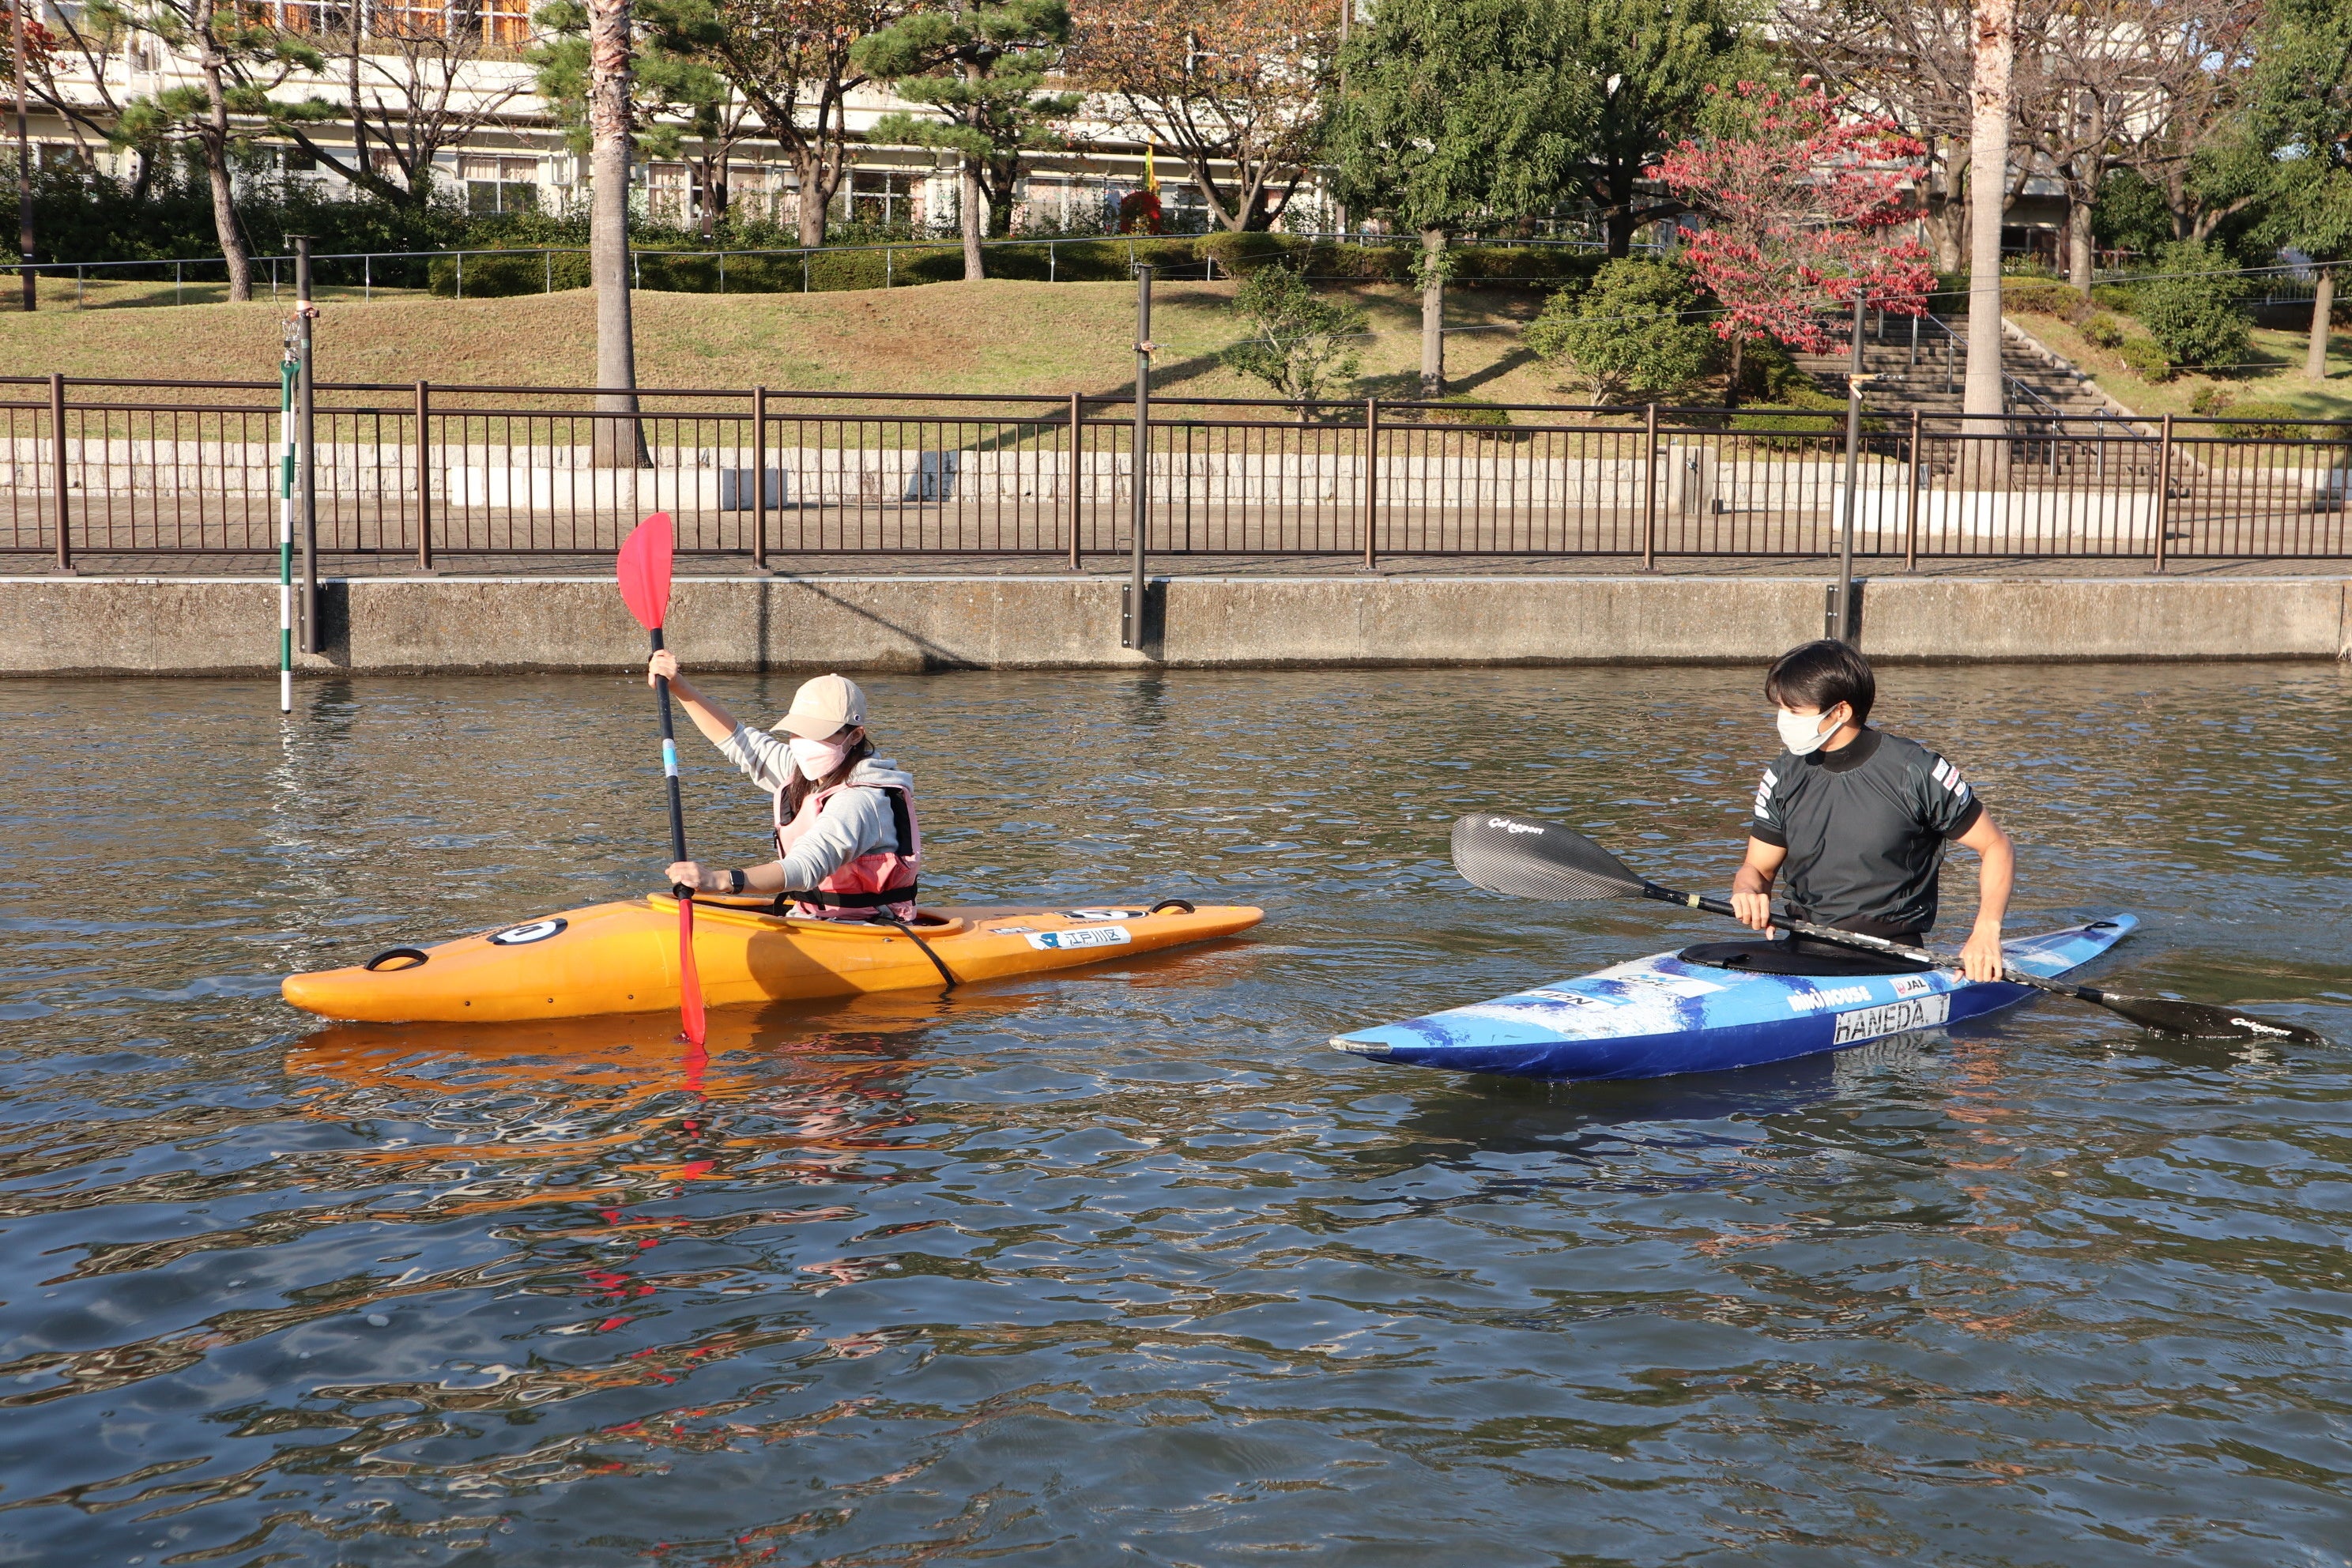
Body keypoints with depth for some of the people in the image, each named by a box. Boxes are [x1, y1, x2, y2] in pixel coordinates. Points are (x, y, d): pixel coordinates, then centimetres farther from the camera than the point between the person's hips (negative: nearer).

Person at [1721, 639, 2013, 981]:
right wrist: (1748, 893, -10)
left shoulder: (1916, 771, -7)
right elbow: (1758, 868, 15)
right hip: (1801, 949, 4)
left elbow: (1996, 847, 1)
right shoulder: (1785, 776, 6)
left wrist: (1986, 934, -13)